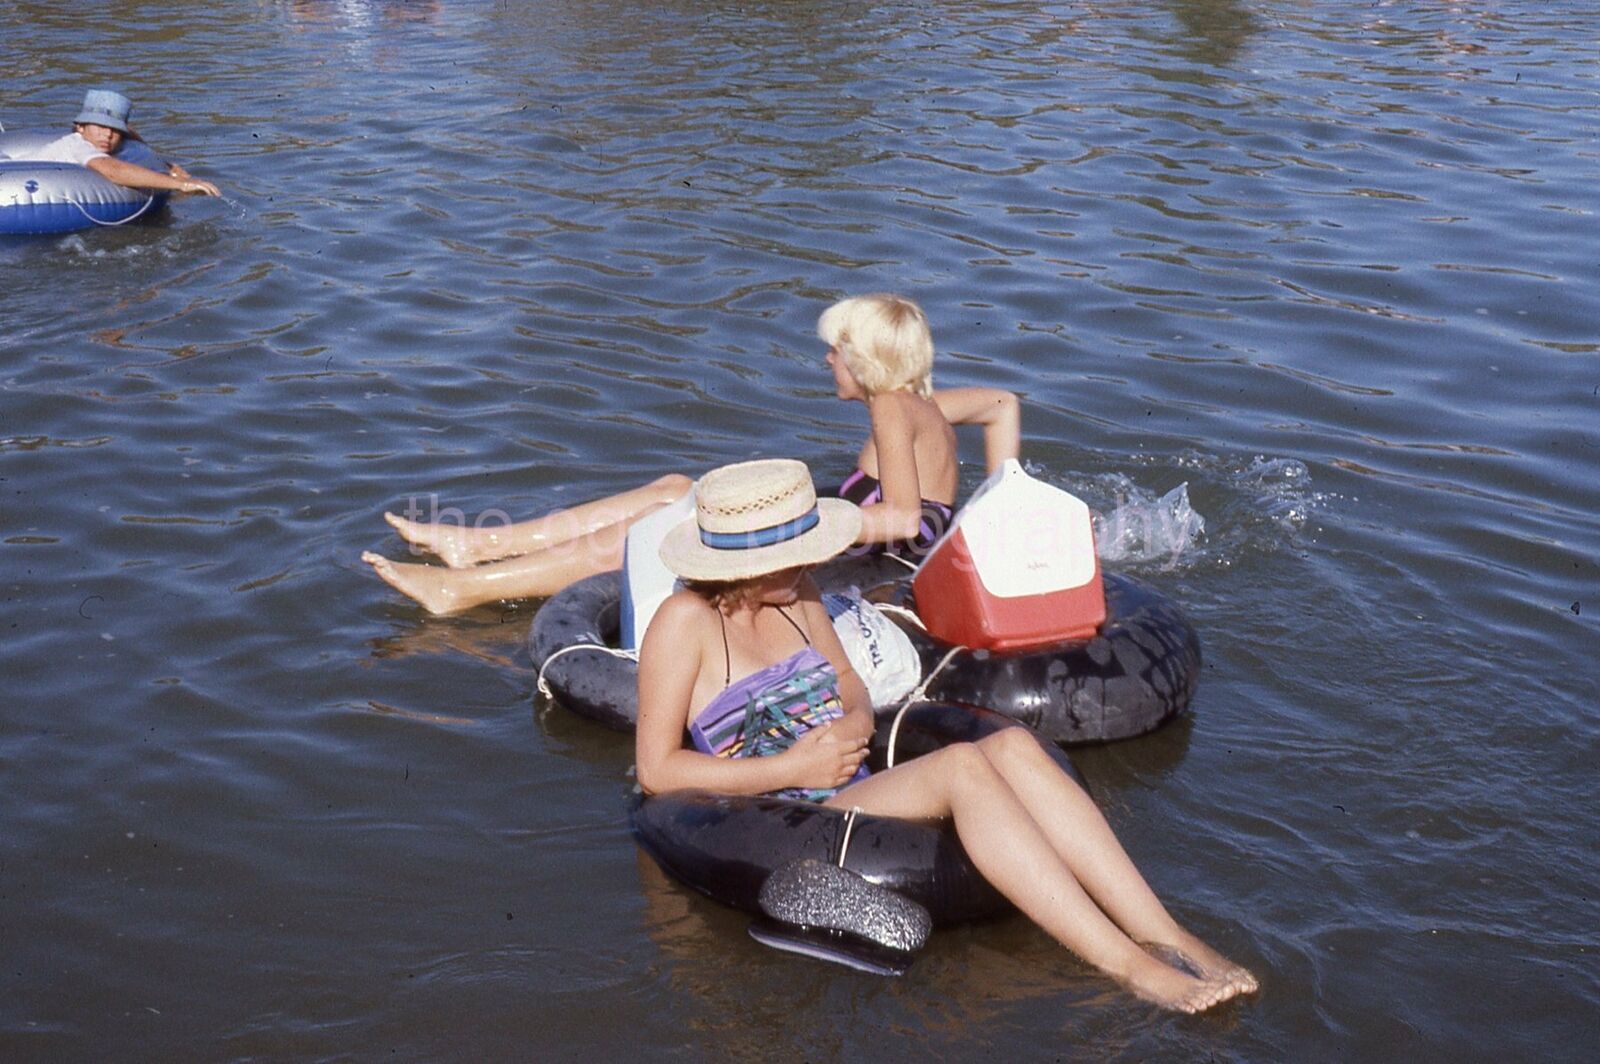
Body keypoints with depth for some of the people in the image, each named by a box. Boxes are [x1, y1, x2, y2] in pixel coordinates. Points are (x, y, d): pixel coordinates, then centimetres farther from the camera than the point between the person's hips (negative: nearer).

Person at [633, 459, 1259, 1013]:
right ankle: (1125, 965, -39)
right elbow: (655, 772, -11)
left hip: (853, 797, 7)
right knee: (962, 766, -32)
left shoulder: (794, 598, 14)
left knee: (1013, 746, -20)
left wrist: (852, 727, -4)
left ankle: (1162, 937, -29)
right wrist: (794, 769, -15)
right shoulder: (686, 621, -8)